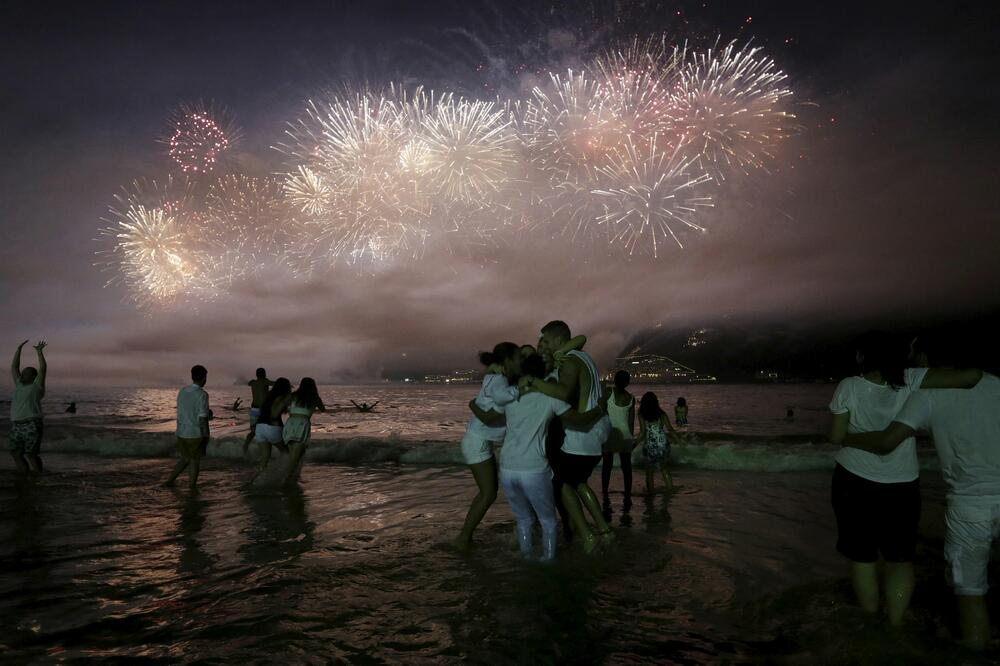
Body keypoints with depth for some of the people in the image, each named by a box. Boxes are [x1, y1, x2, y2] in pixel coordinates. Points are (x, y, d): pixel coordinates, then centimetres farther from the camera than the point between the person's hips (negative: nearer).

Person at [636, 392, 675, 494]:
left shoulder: (642, 415, -8)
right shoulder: (662, 414, -2)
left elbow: (642, 433, -12)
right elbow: (670, 428, -1)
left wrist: (635, 444, -5)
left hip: (650, 446, -3)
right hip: (663, 444, 3)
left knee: (649, 470, 13)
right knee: (663, 466, 23)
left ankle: (650, 491, 20)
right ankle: (670, 487, 19)